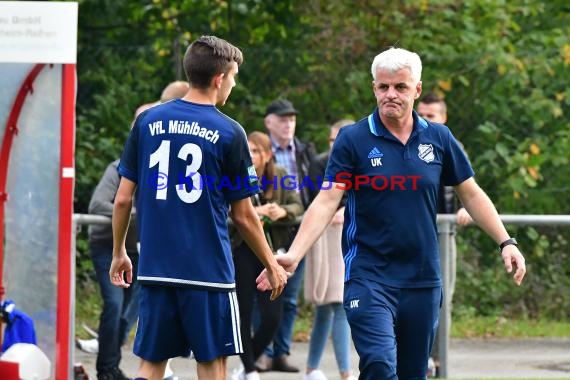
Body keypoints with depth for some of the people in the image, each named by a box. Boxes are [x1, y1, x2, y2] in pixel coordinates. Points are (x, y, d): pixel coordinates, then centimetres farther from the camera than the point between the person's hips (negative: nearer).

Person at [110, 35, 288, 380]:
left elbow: (123, 199, 6)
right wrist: (272, 266, 13)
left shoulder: (148, 121, 4)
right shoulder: (229, 133, -6)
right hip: (209, 270, -3)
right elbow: (243, 216, -1)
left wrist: (119, 253, 20)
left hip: (155, 269, 4)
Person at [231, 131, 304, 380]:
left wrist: (283, 211, -18)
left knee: (272, 317, 0)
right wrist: (256, 211, -31)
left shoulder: (280, 176, 3)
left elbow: (298, 206, 4)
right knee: (243, 314, 3)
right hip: (240, 253, -3)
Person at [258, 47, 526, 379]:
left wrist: (506, 242, 6)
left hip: (423, 280, 4)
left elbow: (471, 194, 14)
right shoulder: (353, 139, -4)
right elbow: (326, 202, -9)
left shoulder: (438, 138, 5)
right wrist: (293, 255, -20)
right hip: (369, 277, -4)